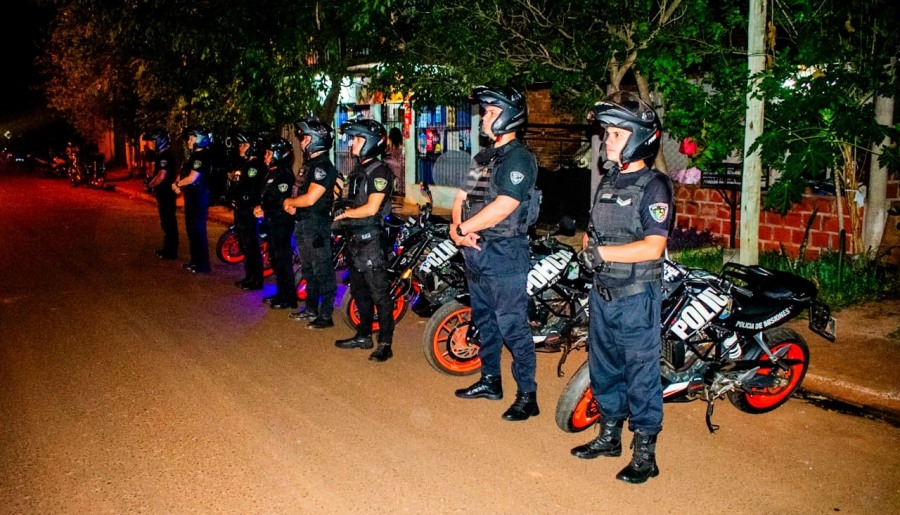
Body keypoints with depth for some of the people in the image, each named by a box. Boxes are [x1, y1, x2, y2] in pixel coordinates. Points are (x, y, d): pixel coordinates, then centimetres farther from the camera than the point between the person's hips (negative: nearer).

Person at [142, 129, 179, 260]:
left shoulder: (165, 155, -18)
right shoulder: (160, 154, 14)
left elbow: (161, 177, -24)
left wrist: (150, 185, -9)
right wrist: (150, 179, 5)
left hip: (167, 194, -10)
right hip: (163, 194, 10)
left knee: (168, 222, -5)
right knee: (166, 221, 16)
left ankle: (171, 252, 0)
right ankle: (168, 248, 24)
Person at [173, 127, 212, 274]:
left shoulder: (202, 157, -17)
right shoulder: (194, 155, 15)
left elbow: (191, 178, -22)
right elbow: (184, 173, 19)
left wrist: (178, 184, -6)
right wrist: (177, 184, 0)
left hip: (199, 197, -10)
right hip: (192, 196, 10)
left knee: (198, 229, -7)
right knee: (191, 229, 15)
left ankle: (203, 265, -2)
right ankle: (195, 260, 25)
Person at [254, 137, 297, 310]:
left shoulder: (284, 174, -16)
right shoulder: (273, 173, 14)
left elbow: (281, 203, -20)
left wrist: (265, 211, -10)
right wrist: (260, 207, 2)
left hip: (282, 224, -10)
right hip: (273, 223, 10)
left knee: (283, 260, -5)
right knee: (275, 260, 16)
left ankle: (289, 298, 2)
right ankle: (281, 294, 26)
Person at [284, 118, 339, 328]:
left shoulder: (324, 166, -17)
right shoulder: (310, 164, 14)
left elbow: (310, 199, -24)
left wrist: (289, 202, -7)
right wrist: (293, 205, 3)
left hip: (317, 224, -10)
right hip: (303, 223, 10)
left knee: (323, 271, -4)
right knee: (308, 270, 19)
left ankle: (326, 315, 2)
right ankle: (311, 308, 31)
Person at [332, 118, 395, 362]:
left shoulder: (379, 171, -13)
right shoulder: (358, 170, 15)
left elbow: (371, 208, -19)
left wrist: (345, 213, -8)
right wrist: (342, 205, 1)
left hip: (371, 239, -10)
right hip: (355, 238, 10)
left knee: (379, 294, -4)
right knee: (360, 291, 17)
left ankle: (385, 344, 1)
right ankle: (363, 336, 29)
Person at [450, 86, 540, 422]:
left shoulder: (519, 158, -12)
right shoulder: (482, 158, 16)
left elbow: (501, 208, -22)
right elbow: (461, 198, 12)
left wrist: (463, 228, -13)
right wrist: (456, 228, -8)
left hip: (505, 254, -9)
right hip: (476, 251, 9)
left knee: (512, 326, -6)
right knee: (484, 319, 18)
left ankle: (527, 395, 2)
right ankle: (490, 381, 32)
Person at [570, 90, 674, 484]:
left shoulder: (653, 185, -13)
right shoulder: (608, 181, 12)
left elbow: (652, 247, -21)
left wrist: (602, 253, -21)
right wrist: (586, 250, -6)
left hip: (636, 296, -8)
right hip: (602, 292, 8)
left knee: (640, 375, 2)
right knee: (603, 368, 17)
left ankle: (645, 452, 15)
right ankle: (609, 436, 34)